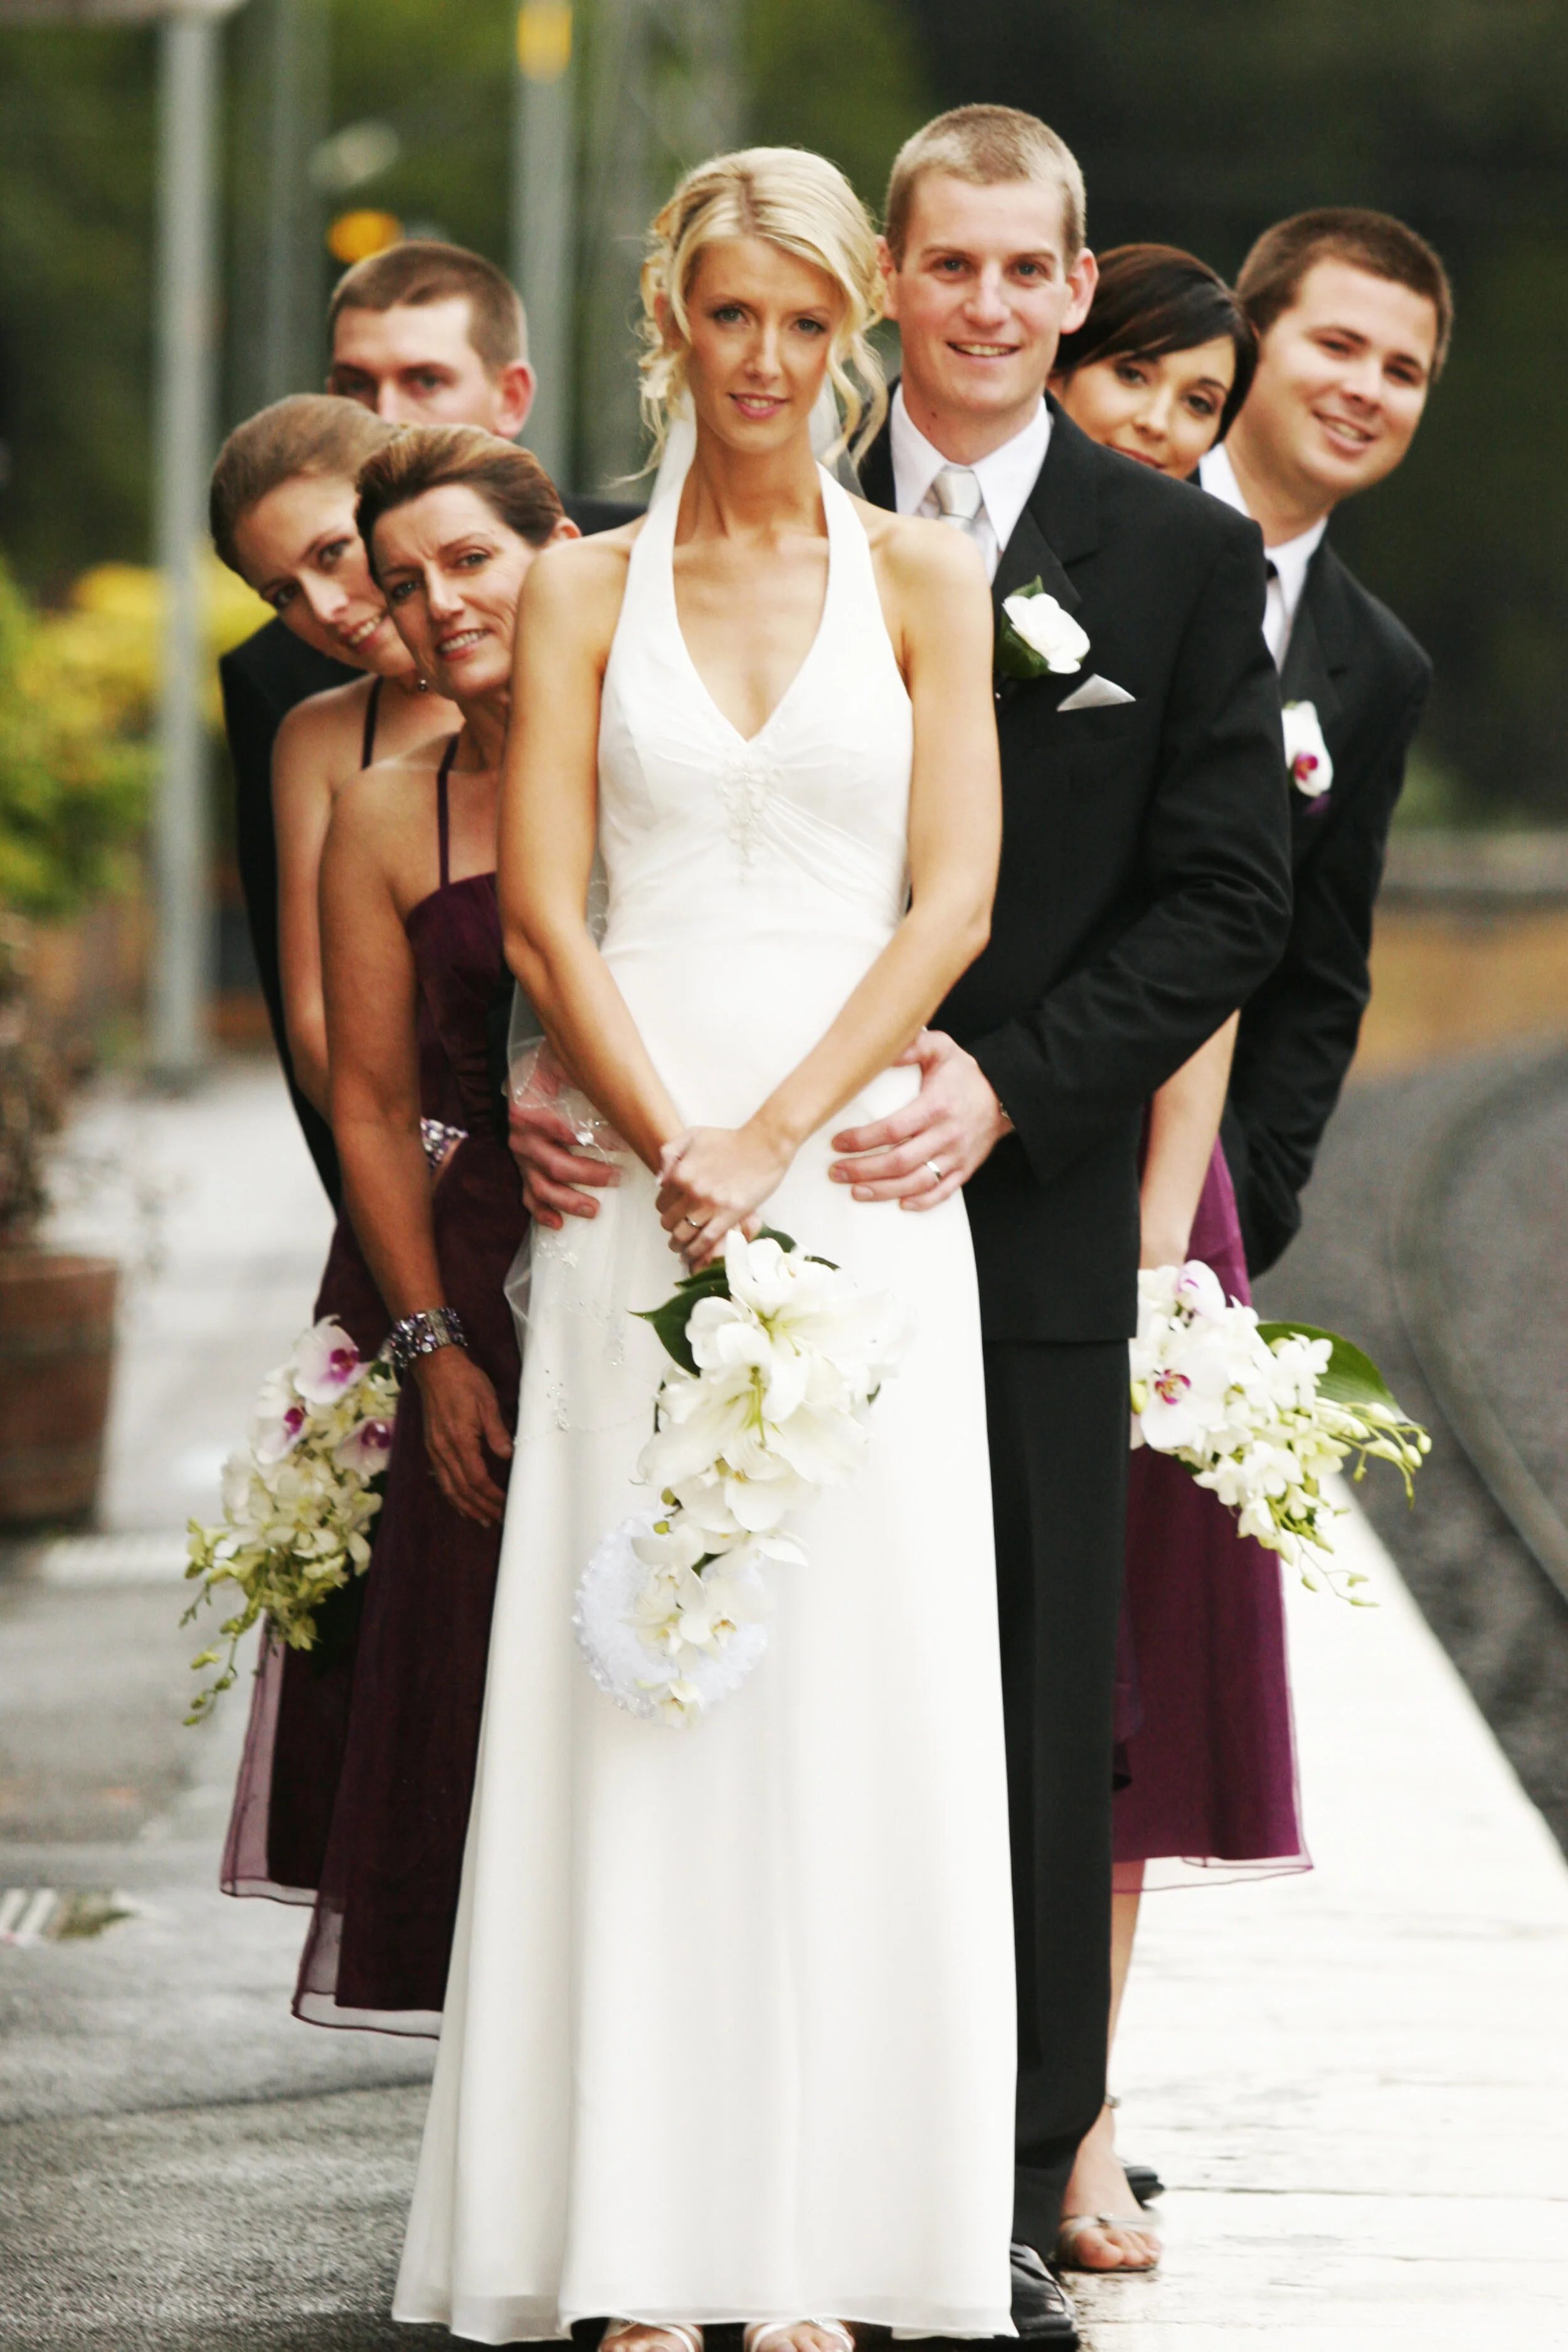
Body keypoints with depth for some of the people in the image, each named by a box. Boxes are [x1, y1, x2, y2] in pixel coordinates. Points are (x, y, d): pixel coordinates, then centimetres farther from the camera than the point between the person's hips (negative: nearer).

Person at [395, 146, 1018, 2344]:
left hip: (862, 1162, 0)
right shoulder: (588, 590, 8)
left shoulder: (923, 580, 6)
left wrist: (773, 1138, -12)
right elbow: (544, 912, 2)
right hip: (638, 1160, 1)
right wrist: (675, 1155, -12)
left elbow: (951, 901, -2)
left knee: (854, 1689, -3)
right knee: (636, 1673, -2)